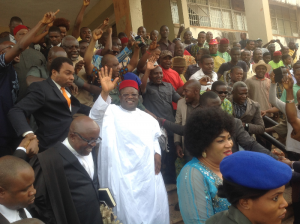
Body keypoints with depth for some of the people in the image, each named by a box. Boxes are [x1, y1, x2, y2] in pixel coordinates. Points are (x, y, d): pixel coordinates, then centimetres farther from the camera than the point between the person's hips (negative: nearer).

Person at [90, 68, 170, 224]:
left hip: (149, 171, 5)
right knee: (129, 211, 3)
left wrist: (157, 154, 4)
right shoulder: (111, 111, -1)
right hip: (124, 173, -5)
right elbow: (96, 115, -21)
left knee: (155, 205, 14)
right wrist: (105, 92, -35)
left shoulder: (146, 117, 15)